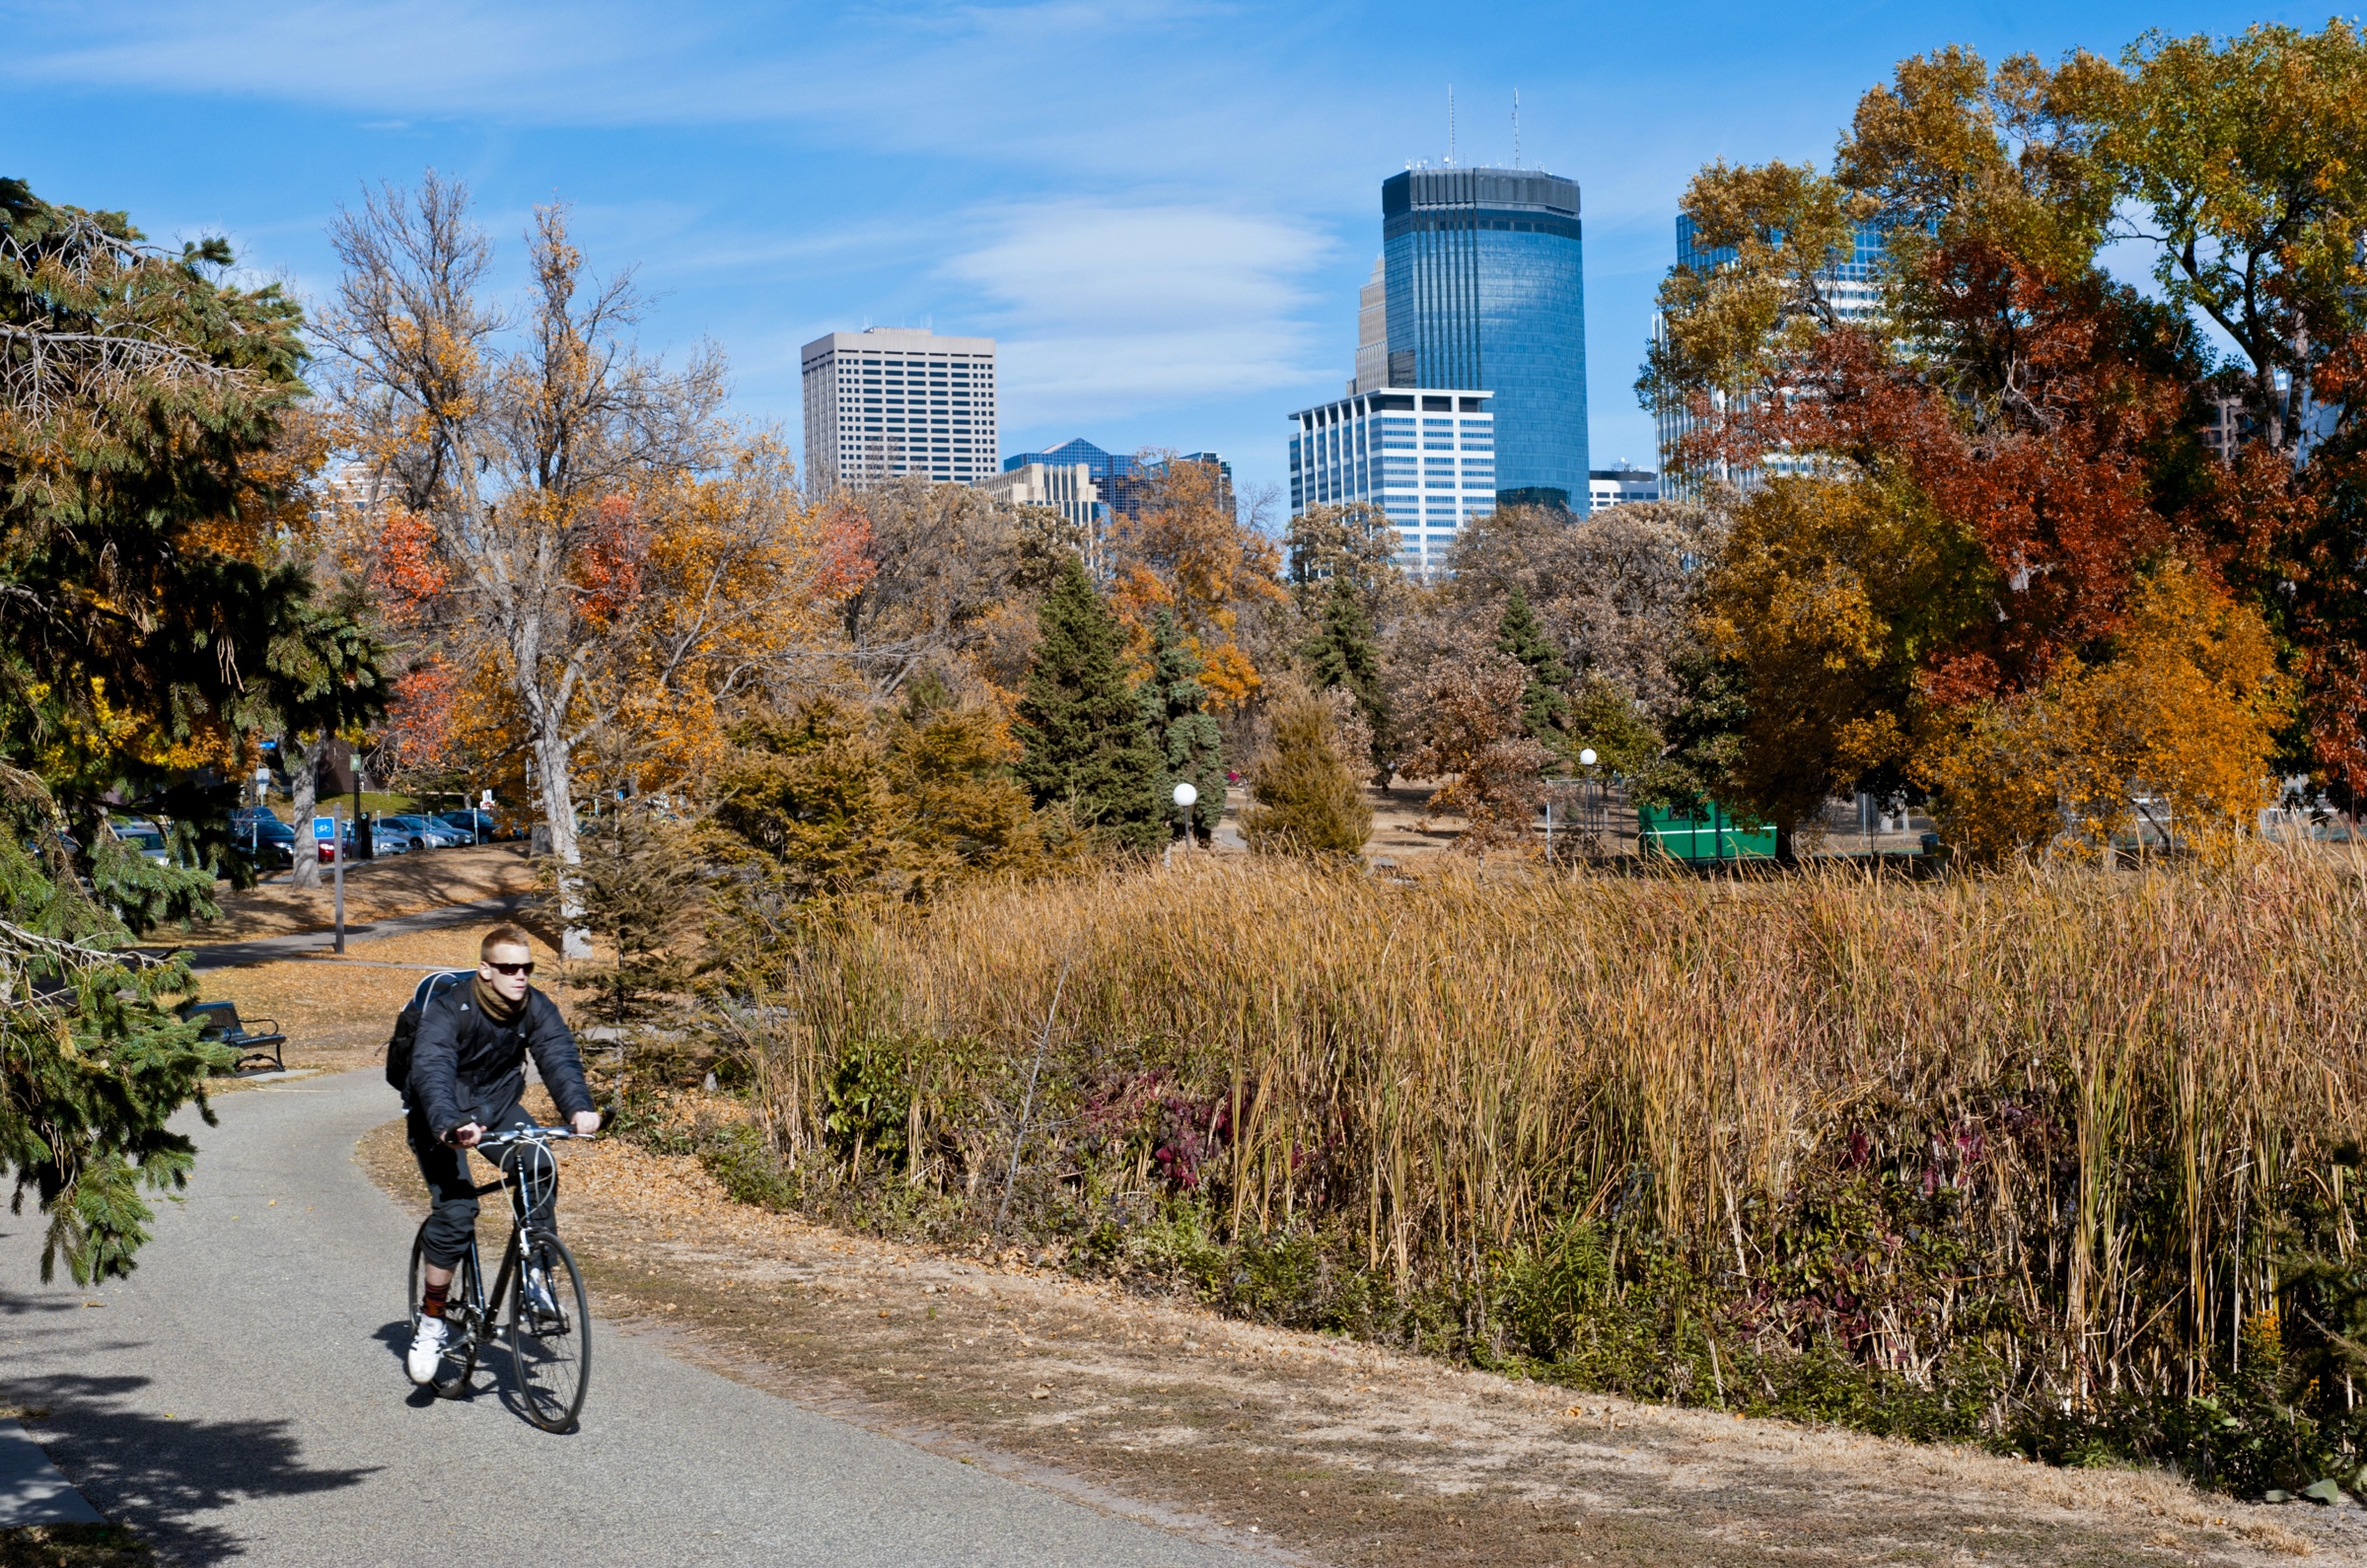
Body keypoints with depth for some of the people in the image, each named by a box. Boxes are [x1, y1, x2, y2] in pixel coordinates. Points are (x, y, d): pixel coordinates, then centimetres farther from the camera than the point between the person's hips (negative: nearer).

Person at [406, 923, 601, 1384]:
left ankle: (535, 1274, -9)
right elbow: (431, 1070, -39)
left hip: (498, 1108, 4)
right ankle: (431, 1319, -3)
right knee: (455, 1210, -21)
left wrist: (579, 1108, -45)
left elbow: (559, 1057, -25)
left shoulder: (536, 1009, -12)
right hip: (443, 1117, -3)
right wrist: (449, 1127, -58)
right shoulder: (449, 1010, -25)